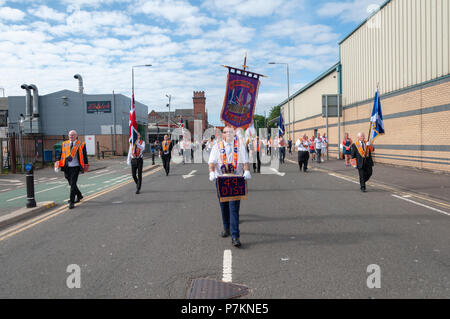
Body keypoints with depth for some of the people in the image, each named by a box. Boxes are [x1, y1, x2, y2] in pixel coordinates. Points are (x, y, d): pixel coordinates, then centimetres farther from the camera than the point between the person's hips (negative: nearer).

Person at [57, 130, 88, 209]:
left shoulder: (81, 144, 0)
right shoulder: (64, 144, 10)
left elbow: (84, 156, 4)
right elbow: (61, 155, 13)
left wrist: (85, 167, 2)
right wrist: (59, 164, 4)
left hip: (76, 167, -4)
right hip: (67, 167, 5)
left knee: (73, 184, -11)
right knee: (71, 184, 15)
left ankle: (71, 202, -7)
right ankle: (79, 196, 39)